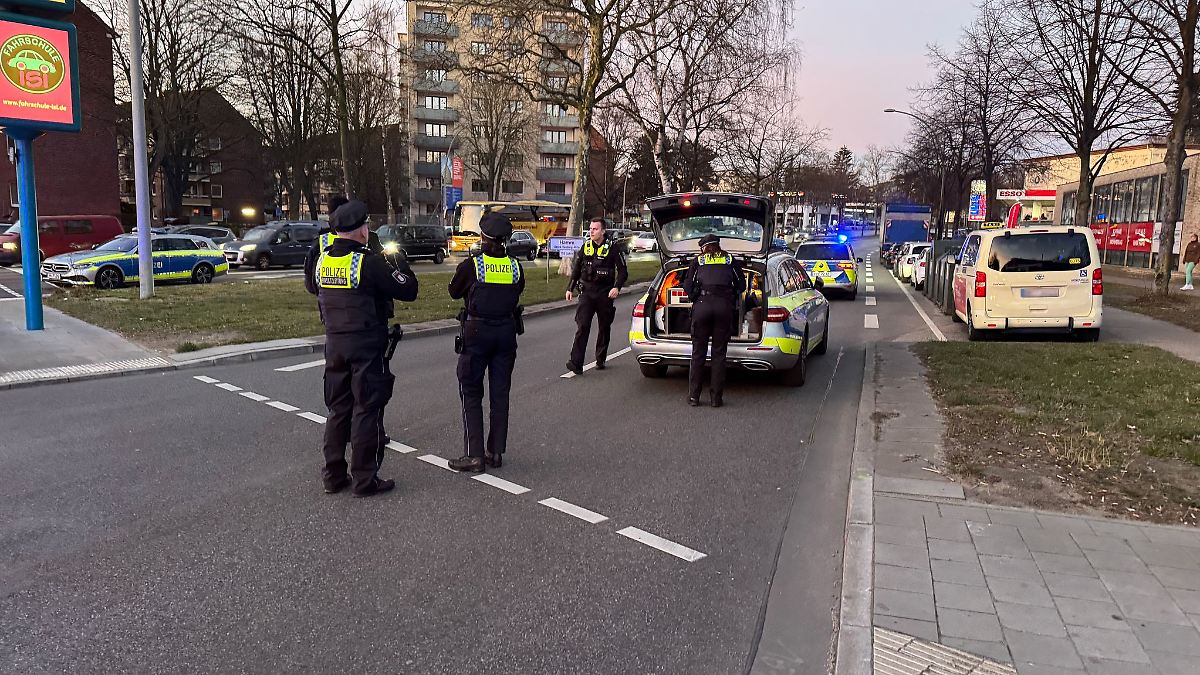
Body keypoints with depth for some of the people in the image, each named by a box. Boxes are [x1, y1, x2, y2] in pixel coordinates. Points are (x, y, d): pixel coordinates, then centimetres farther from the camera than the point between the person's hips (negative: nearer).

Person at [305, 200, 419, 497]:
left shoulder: (322, 260, 4)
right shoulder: (369, 263, -16)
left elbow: (311, 285, 25)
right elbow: (408, 291, -12)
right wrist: (400, 265, 5)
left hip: (335, 345, 6)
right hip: (367, 346, -6)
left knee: (338, 409, 15)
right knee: (367, 411, 1)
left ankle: (333, 476, 21)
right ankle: (364, 480, 6)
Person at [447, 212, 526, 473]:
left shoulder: (472, 265, -11)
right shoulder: (514, 265, -1)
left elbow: (454, 292, 3)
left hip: (477, 332, -4)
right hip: (507, 331, 4)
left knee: (471, 393, 4)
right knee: (500, 393, 12)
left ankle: (474, 455, 0)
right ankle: (496, 452, 17)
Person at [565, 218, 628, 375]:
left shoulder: (612, 248, -3)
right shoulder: (585, 247, 9)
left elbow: (623, 271, -2)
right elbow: (576, 269, 17)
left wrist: (617, 287, -16)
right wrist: (570, 288, 13)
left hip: (605, 294, -2)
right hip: (586, 292, 2)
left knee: (604, 328, 9)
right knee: (582, 327, -10)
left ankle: (601, 360, 23)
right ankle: (576, 363, -17)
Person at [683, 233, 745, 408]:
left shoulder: (698, 260, 14)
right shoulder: (729, 260, 17)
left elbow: (687, 285, 7)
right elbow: (742, 284, 15)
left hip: (702, 306, -1)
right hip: (724, 306, 1)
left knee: (698, 352, 7)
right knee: (719, 353, 6)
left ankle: (694, 396, 9)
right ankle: (717, 398, 6)